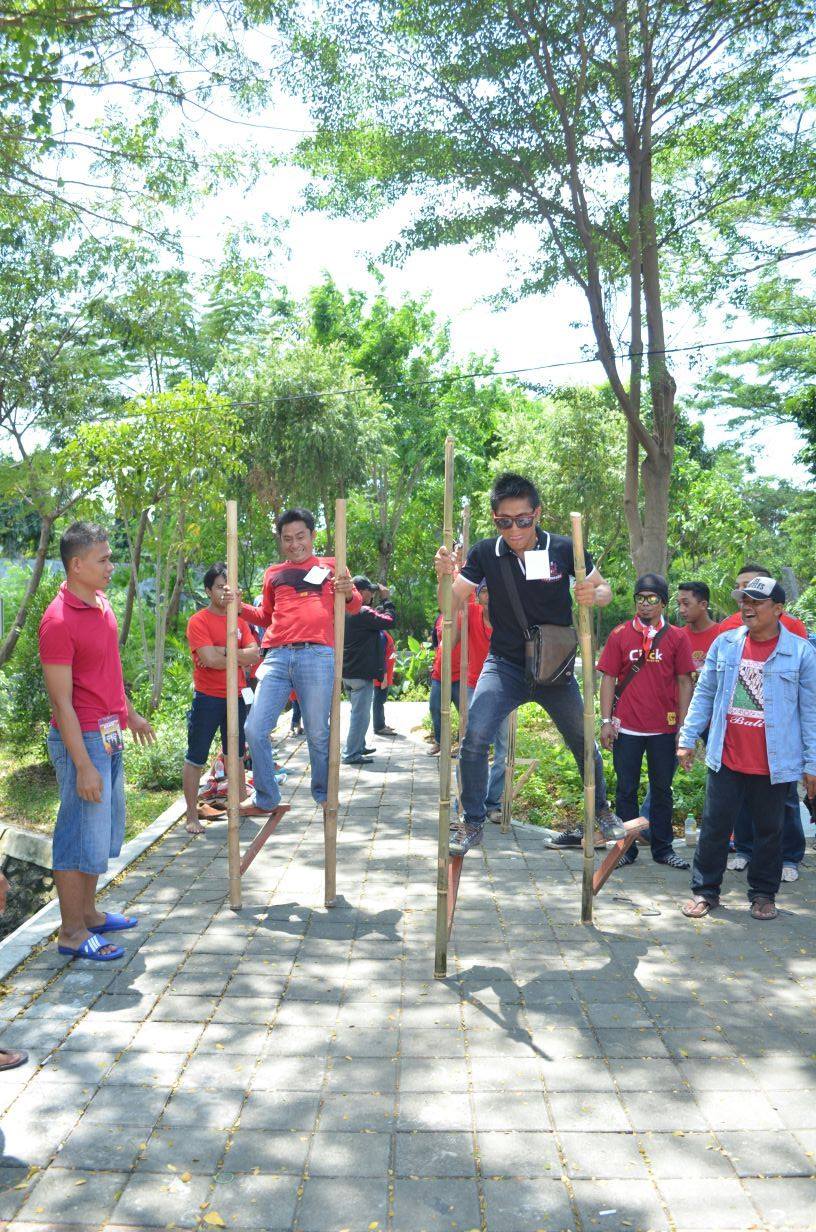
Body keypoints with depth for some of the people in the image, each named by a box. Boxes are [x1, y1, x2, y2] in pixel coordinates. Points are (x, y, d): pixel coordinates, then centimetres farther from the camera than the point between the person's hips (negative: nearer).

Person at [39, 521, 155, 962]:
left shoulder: (102, 604, 7)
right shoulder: (58, 620, -20)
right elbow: (61, 702, -20)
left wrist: (130, 714, 28)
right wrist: (83, 766, -21)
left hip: (110, 735, 9)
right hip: (82, 739, -9)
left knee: (105, 830, 18)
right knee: (83, 834, 0)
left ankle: (87, 912, 33)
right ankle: (71, 932, 13)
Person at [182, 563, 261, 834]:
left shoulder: (239, 620, 8)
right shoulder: (198, 621, -10)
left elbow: (254, 652, -6)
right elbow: (211, 659, -22)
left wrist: (224, 652, -19)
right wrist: (242, 658, -11)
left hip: (237, 697, 6)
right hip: (208, 698, -6)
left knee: (236, 755, 17)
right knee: (196, 759, 2)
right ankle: (192, 816, 11)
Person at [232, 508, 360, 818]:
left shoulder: (330, 565, 14)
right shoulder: (273, 573, 21)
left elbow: (354, 606, 12)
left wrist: (348, 594, -10)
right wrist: (239, 607, 10)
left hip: (316, 656, -3)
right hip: (277, 656, 3)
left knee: (318, 733, 2)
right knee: (255, 730, -2)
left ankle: (325, 796, 22)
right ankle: (265, 799, 14)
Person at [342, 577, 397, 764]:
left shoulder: (346, 612, 11)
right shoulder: (363, 613, -19)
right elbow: (389, 621, -20)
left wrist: (376, 602, 13)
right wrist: (386, 600, -8)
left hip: (347, 672, 10)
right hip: (361, 673, -10)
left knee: (358, 712, 22)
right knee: (361, 715, -5)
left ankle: (358, 746, 33)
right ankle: (351, 754, -3)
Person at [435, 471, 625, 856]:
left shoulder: (565, 550, -11)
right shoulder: (485, 553, -9)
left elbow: (604, 589, 1)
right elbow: (453, 606, -9)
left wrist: (593, 596, -23)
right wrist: (445, 576, -30)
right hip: (504, 665, 0)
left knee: (583, 743, 16)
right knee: (474, 738, -19)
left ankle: (601, 811, 43)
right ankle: (471, 824, 0)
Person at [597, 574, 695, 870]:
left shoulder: (677, 637, 2)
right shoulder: (620, 635, 1)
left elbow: (684, 682, 3)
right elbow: (609, 678, 2)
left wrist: (683, 725, -1)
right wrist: (606, 721, -4)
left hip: (664, 728, 0)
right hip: (627, 727, 0)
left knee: (662, 789, 11)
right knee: (626, 789, 7)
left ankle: (663, 849, 23)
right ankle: (626, 849, 18)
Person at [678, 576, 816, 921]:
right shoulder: (724, 643, 3)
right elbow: (704, 694, 9)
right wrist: (687, 739, 5)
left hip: (774, 764, -2)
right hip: (726, 760, 2)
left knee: (769, 830, 12)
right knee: (714, 826, 7)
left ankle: (763, 894, 28)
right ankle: (705, 890, 20)